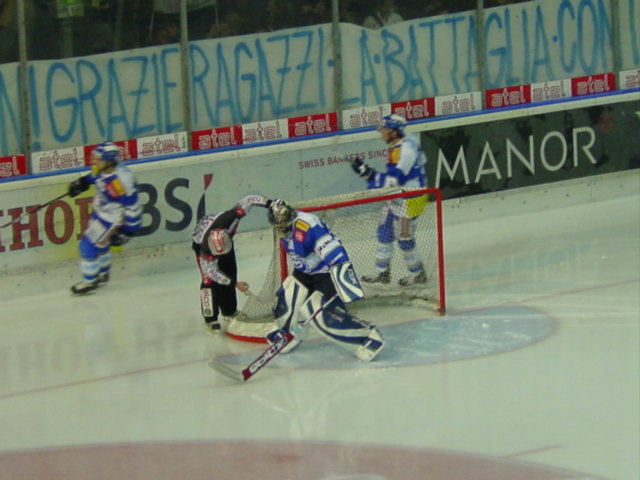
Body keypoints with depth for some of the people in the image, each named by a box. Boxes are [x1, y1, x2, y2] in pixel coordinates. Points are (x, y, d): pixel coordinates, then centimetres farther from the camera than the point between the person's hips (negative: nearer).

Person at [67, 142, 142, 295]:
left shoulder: (118, 183, -39)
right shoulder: (107, 168, -14)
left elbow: (133, 207, -30)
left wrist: (127, 231, -25)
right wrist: (84, 181, 10)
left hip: (111, 221, -9)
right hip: (100, 212, 9)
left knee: (89, 247, 0)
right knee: (99, 243, 27)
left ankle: (89, 282, 20)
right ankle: (102, 274, 49)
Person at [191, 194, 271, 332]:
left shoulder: (229, 218, -42)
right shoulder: (205, 249, -43)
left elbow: (246, 201, -30)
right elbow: (212, 271, -30)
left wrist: (268, 202, -31)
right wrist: (235, 284, -31)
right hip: (200, 241, -5)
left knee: (230, 272, 7)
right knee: (209, 279, -16)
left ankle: (229, 311, 22)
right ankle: (210, 318, -9)